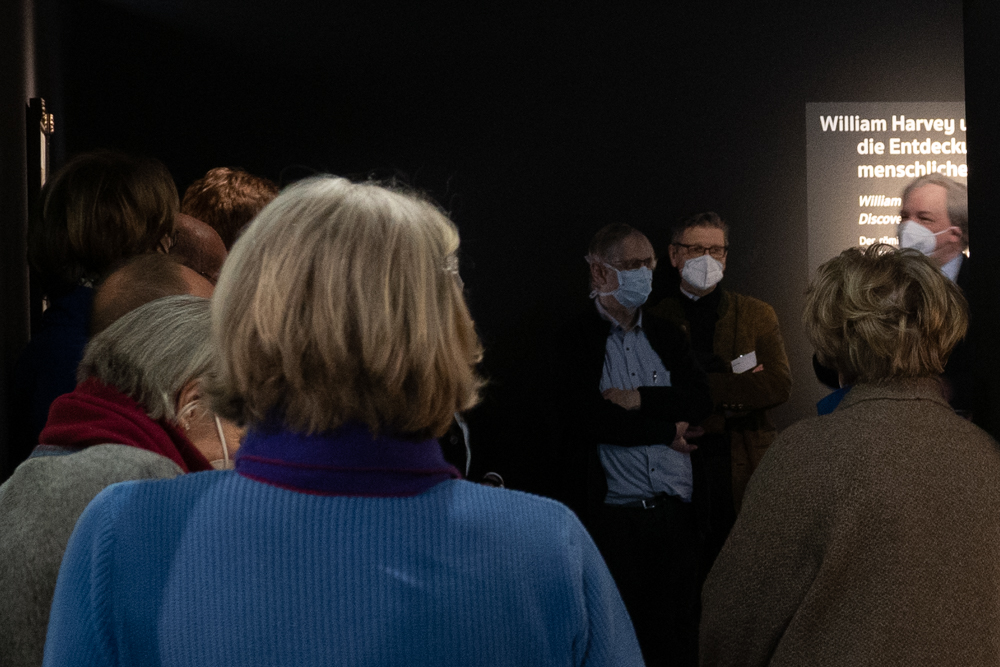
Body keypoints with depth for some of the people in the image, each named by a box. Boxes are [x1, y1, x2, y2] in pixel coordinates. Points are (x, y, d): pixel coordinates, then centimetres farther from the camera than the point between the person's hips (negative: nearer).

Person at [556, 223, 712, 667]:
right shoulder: (574, 339, -3)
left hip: (677, 512, 5)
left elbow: (700, 399, 3)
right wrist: (668, 431, -6)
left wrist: (640, 399, -11)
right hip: (615, 515, -4)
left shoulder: (666, 336, 16)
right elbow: (586, 419, -15)